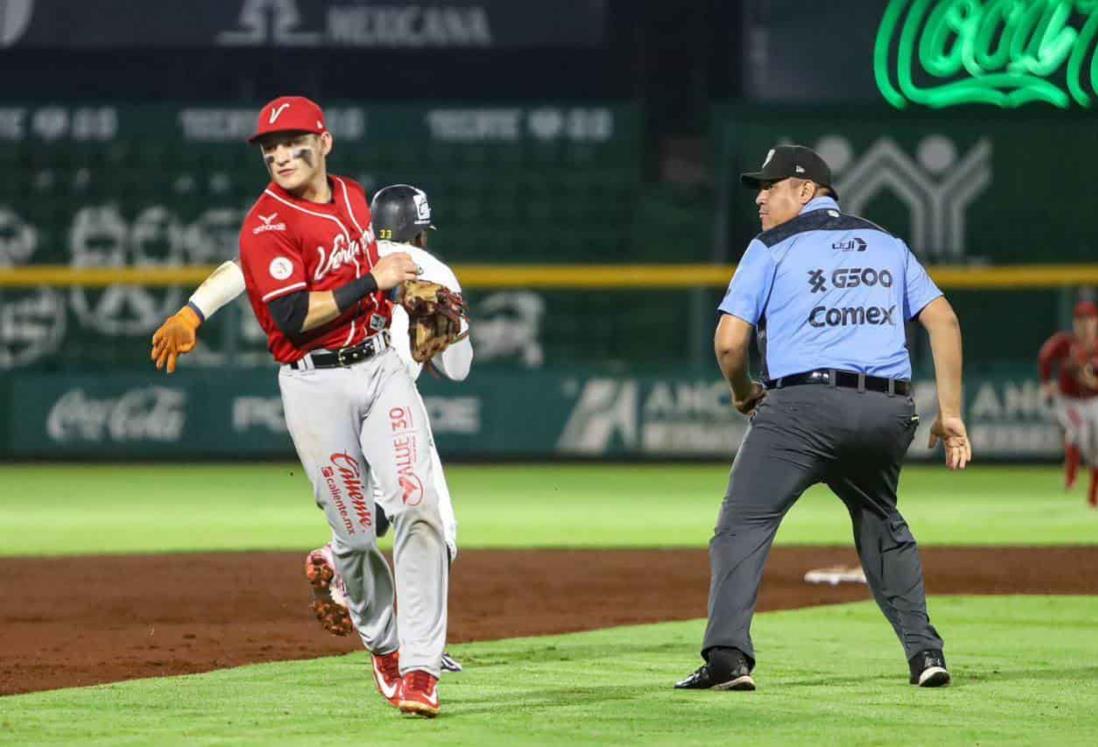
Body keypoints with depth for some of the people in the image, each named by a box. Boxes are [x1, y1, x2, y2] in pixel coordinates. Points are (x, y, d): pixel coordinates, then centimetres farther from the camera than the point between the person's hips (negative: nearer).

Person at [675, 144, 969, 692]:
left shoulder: (772, 247, 8)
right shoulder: (887, 244, 21)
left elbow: (729, 341, 0)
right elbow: (944, 322, 11)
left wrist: (743, 395, 19)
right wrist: (950, 413, 11)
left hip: (804, 405, -5)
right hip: (889, 413, 5)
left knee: (743, 524, -4)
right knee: (881, 526, 25)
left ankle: (728, 657, -19)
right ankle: (924, 651, 15)